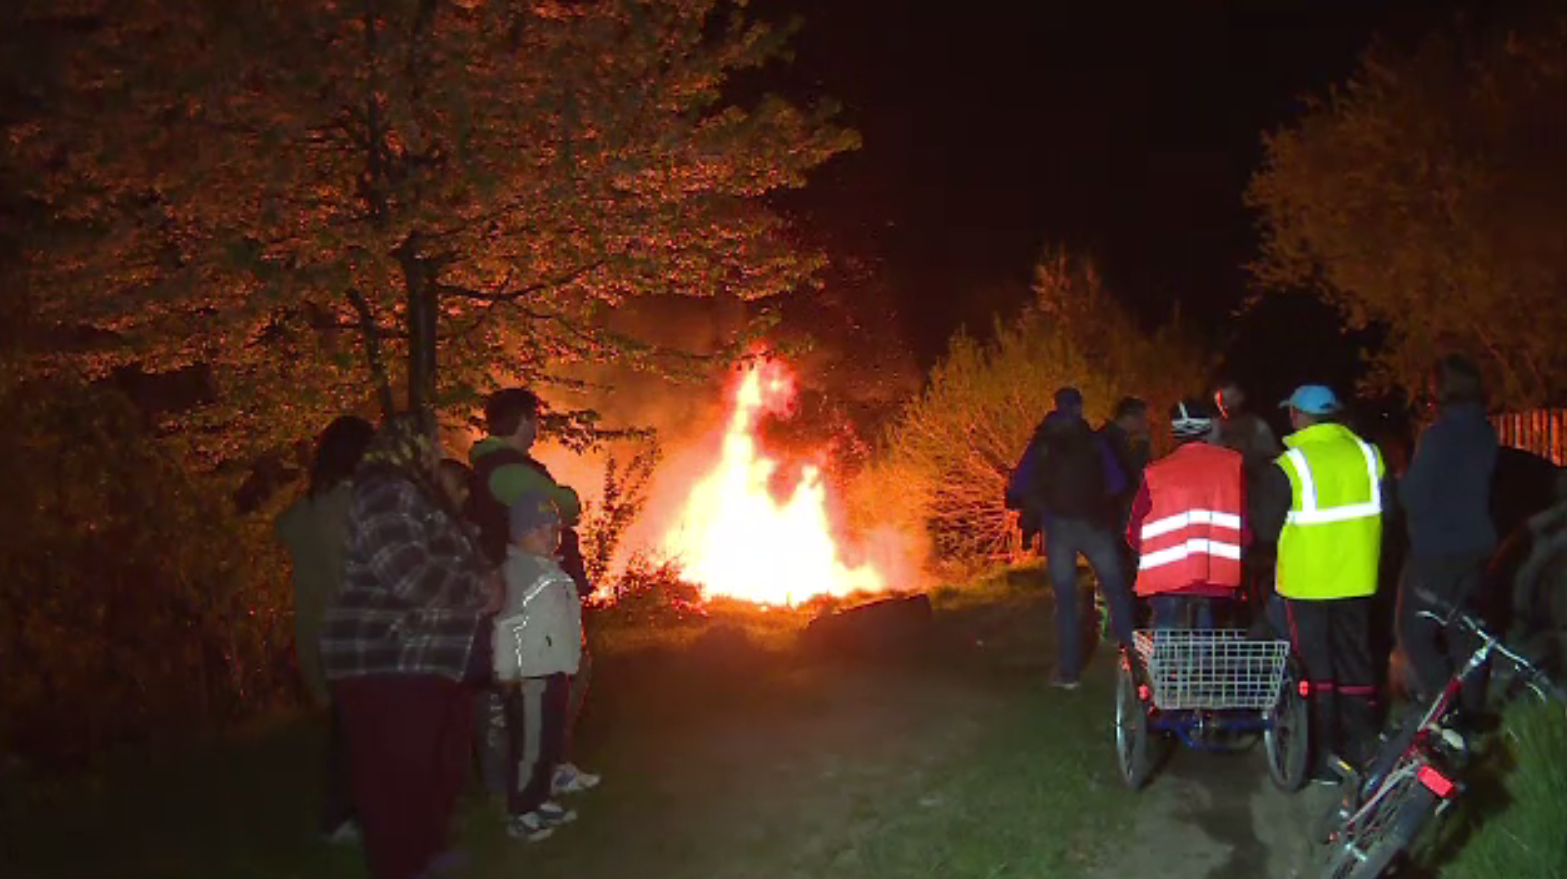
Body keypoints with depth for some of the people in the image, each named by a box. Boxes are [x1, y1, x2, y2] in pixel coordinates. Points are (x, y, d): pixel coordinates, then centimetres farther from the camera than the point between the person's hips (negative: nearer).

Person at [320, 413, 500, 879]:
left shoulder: (415, 493, 19)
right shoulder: (386, 494, -15)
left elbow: (448, 561, 29)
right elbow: (410, 576, -25)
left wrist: (485, 581, 11)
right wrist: (480, 591, -13)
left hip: (424, 655, 11)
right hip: (389, 658, -11)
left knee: (440, 758, 19)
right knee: (399, 770, -3)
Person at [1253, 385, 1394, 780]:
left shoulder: (1288, 467, -14)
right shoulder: (1367, 454, 0)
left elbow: (1266, 524, -11)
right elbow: (1386, 510, 7)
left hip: (1307, 580, -4)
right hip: (1356, 578, 4)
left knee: (1315, 666, 5)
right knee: (1355, 659, 16)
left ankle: (1323, 754, 7)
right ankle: (1361, 745, 23)